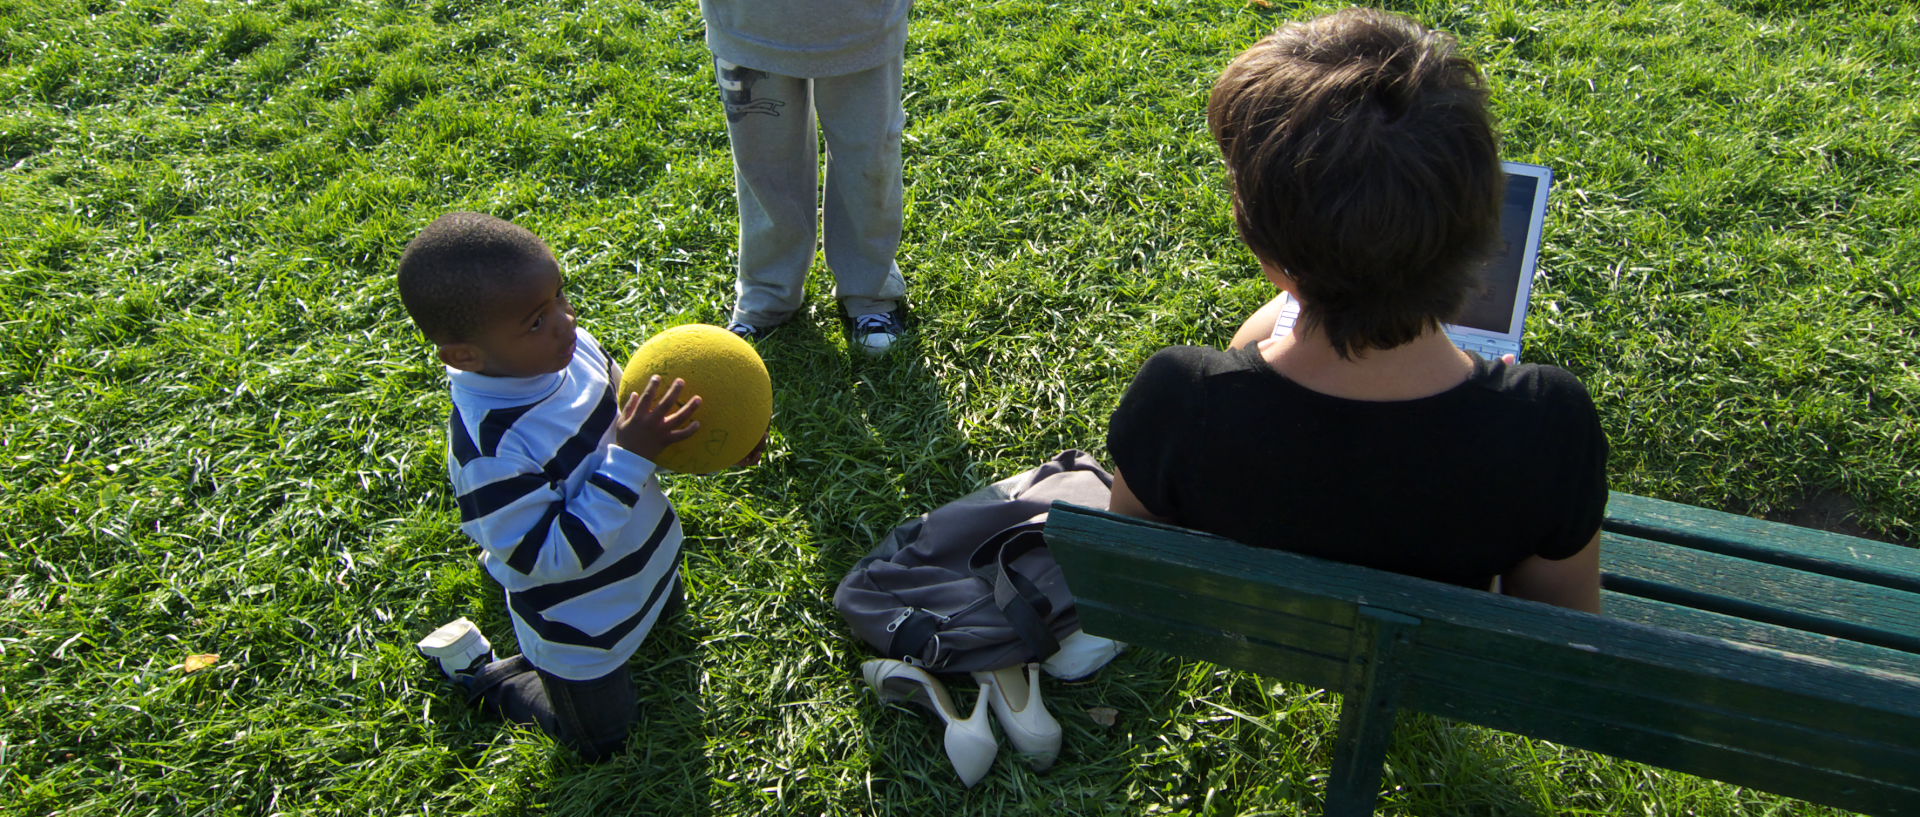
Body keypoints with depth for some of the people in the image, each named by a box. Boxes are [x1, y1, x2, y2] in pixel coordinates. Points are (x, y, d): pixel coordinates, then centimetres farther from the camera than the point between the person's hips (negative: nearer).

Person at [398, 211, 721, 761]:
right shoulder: (489, 449, -39)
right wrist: (630, 458, -39)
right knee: (600, 742, 19)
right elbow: (550, 559, -33)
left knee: (668, 607, 39)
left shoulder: (575, 346, -18)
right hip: (581, 635, -6)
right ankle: (475, 671, 35)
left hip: (648, 556, 6)